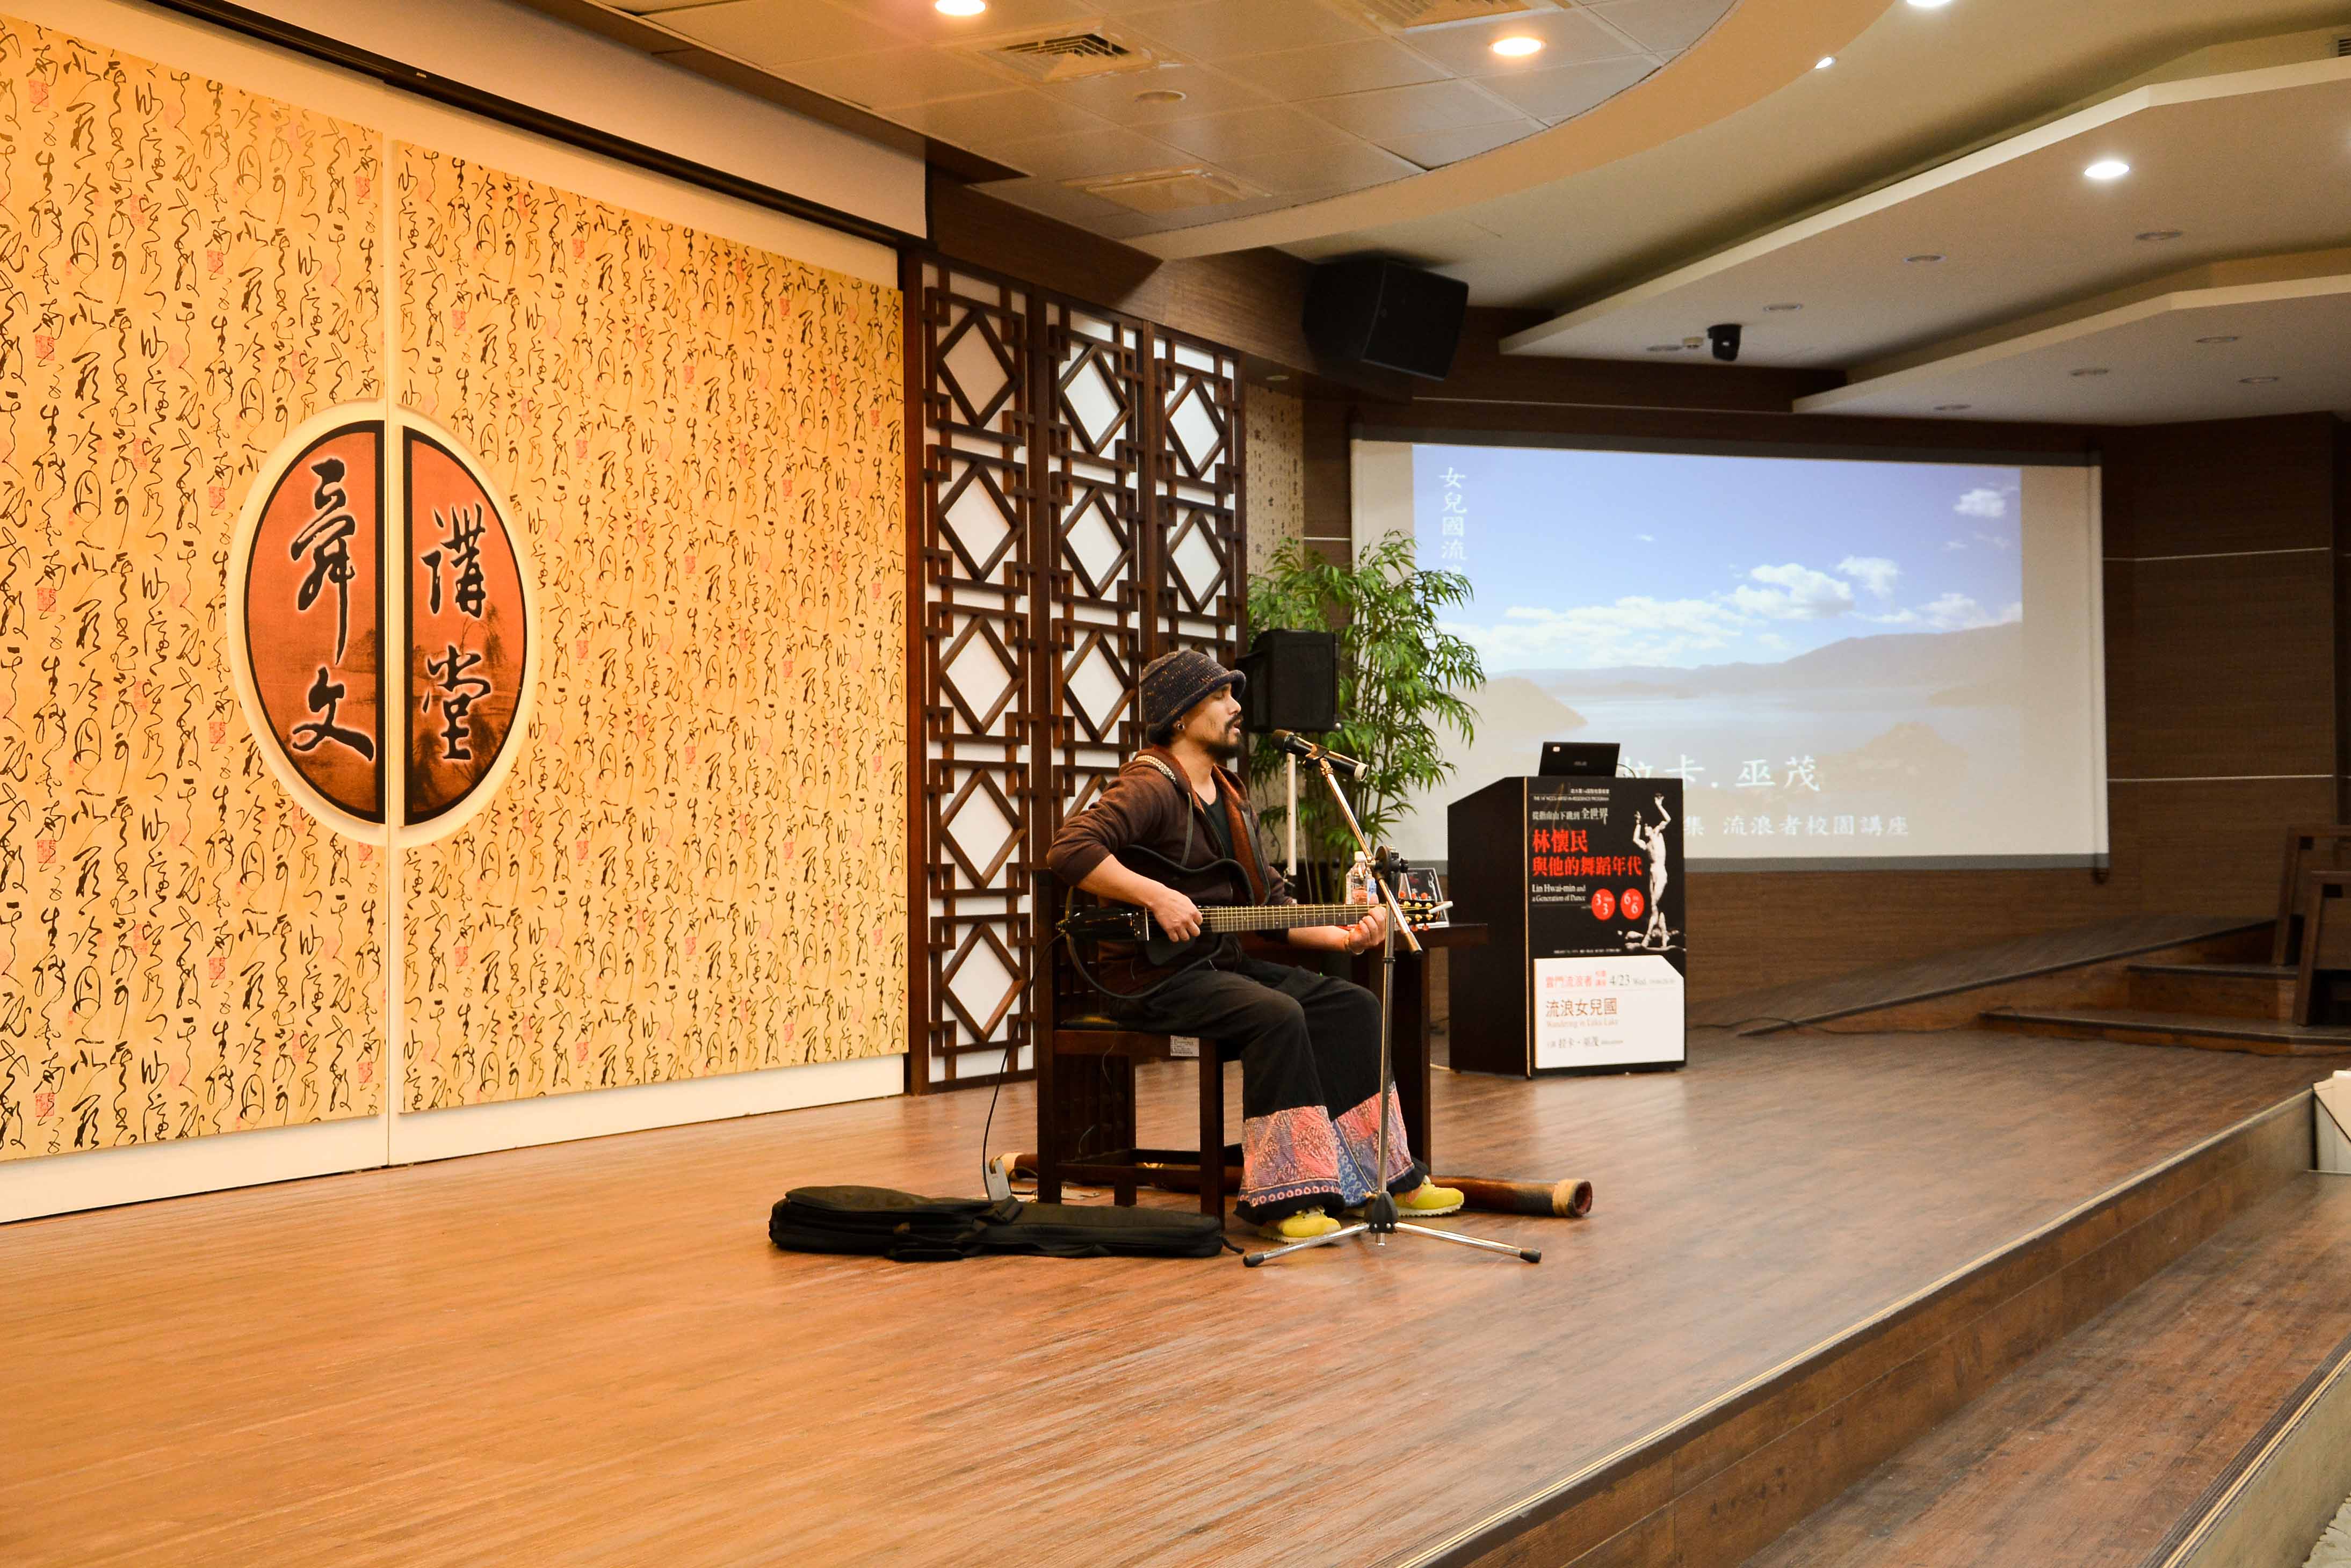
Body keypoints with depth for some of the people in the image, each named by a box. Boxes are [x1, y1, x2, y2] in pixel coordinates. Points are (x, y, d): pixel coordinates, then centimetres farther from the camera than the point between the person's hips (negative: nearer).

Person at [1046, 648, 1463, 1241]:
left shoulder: (1231, 798, 18)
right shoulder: (1151, 787, -12)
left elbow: (1273, 901, 20)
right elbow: (1069, 848, -27)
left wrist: (1342, 936, 5)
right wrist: (1157, 896, -28)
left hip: (1227, 963, 9)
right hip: (1152, 973, -9)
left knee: (1352, 1005, -3)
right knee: (1278, 1016, -31)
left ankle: (1387, 1176, 3)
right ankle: (1284, 1199, -24)